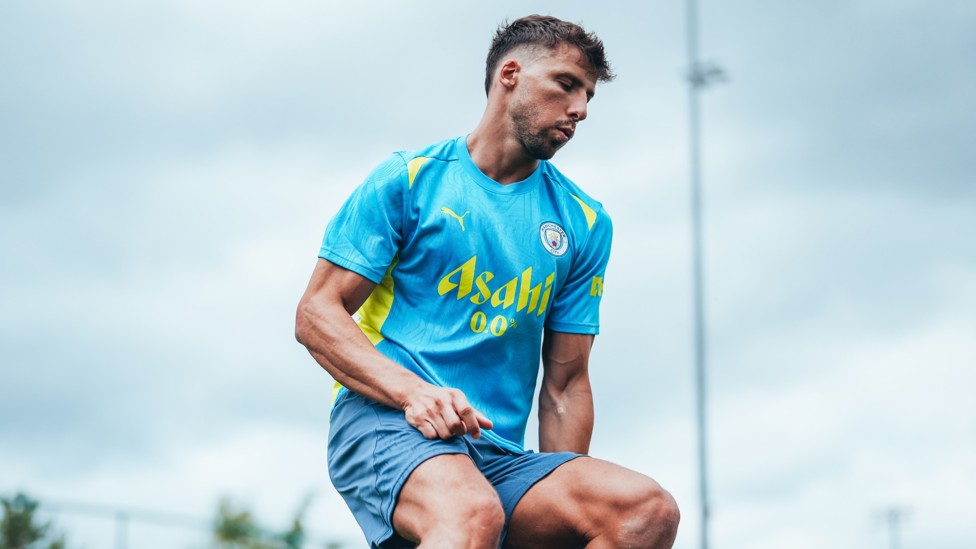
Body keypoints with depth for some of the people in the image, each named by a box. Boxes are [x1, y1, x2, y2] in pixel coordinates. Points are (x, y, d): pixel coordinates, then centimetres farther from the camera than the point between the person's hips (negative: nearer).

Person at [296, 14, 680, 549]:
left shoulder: (584, 222, 17)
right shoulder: (408, 179, 6)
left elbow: (565, 383, 17)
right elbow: (316, 314, 1)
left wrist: (563, 494, 2)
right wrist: (413, 390, -17)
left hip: (500, 454, 5)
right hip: (383, 421, -4)